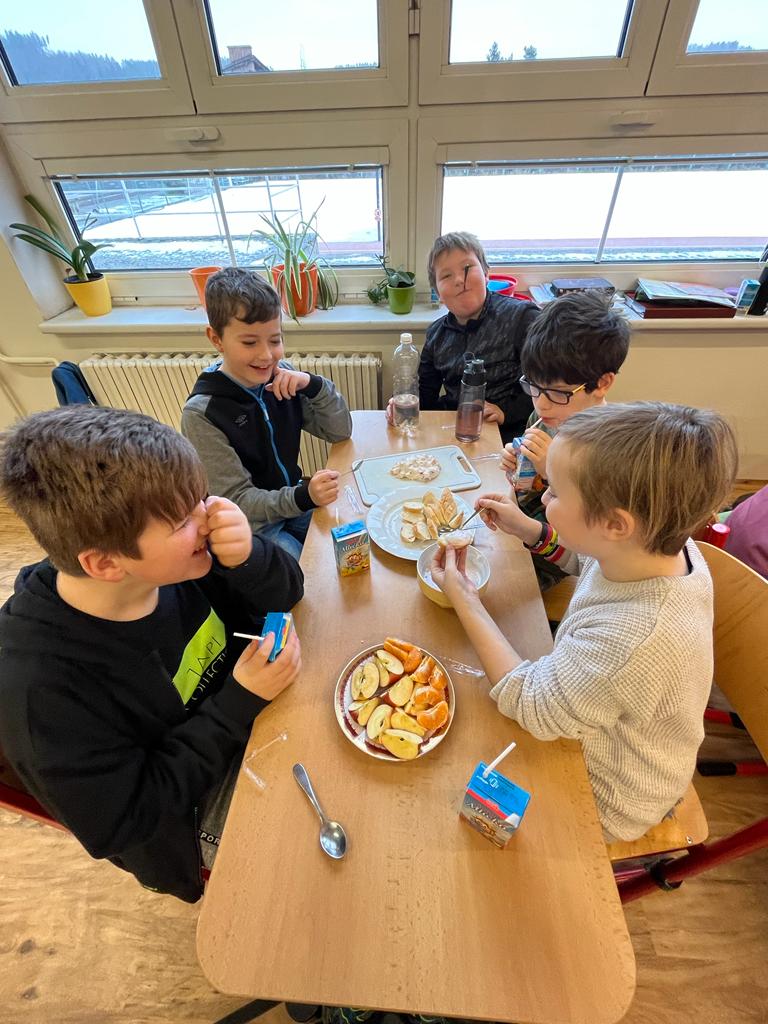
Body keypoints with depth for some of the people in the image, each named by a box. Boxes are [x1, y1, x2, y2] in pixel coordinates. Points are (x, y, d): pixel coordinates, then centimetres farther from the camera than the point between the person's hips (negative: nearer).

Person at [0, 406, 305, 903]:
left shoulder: (170, 560, -21)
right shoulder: (40, 687, -34)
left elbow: (284, 596, -9)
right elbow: (122, 823, -22)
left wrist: (245, 556, -32)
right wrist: (242, 700, -29)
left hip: (249, 721, 4)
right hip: (190, 821, -4)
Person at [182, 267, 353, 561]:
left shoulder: (281, 377, -8)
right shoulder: (202, 413, -22)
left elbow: (340, 431, -4)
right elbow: (237, 500, -20)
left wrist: (313, 384, -22)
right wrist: (303, 496, -37)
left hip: (293, 500, 5)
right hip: (247, 527, -5)